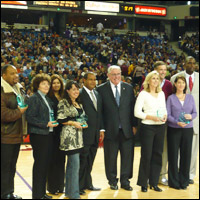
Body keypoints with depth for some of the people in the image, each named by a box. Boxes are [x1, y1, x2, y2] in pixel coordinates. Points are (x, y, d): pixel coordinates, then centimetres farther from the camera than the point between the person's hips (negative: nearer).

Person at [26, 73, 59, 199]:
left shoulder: (47, 99, 16)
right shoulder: (34, 98, -8)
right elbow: (30, 117, -15)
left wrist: (53, 122, 8)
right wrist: (46, 124, -18)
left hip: (48, 134, 8)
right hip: (38, 135, -8)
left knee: (46, 164, 11)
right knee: (39, 164, -3)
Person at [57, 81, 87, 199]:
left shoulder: (79, 104, 17)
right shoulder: (63, 103, -6)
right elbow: (60, 119, -12)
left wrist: (83, 124, 7)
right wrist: (74, 123, -14)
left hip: (78, 137, 8)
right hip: (69, 137, -8)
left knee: (71, 165, 13)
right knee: (75, 165, -10)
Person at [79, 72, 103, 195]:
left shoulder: (97, 94, 15)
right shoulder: (80, 94, -9)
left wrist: (101, 129, 13)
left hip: (95, 134, 7)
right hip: (84, 133, -7)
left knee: (90, 160, 15)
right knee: (83, 160, 0)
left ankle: (88, 183, 26)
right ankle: (80, 185, 11)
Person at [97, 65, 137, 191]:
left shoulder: (128, 88, 8)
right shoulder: (101, 89, -1)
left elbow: (133, 108, 8)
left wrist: (134, 125, 3)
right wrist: (101, 128, -6)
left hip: (127, 129, 2)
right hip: (110, 130, -2)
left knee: (127, 156, 6)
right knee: (110, 157, 8)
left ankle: (125, 181, 20)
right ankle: (112, 181, 24)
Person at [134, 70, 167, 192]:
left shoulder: (161, 93, 12)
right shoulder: (143, 94, -4)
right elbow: (137, 112, -9)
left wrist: (165, 116, -3)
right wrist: (151, 117, -19)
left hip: (160, 127, 5)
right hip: (147, 127, -5)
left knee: (158, 155, 8)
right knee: (146, 155, -1)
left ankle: (154, 182, 19)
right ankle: (143, 183, 12)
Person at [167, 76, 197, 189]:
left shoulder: (190, 97, 10)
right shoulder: (171, 98, 3)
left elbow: (195, 112, 8)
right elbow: (168, 114, -3)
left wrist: (191, 116, -14)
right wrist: (177, 122, -18)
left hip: (188, 129, 2)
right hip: (174, 129, -2)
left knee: (186, 154, 4)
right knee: (173, 155, 0)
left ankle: (184, 181, 17)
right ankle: (174, 181, 13)